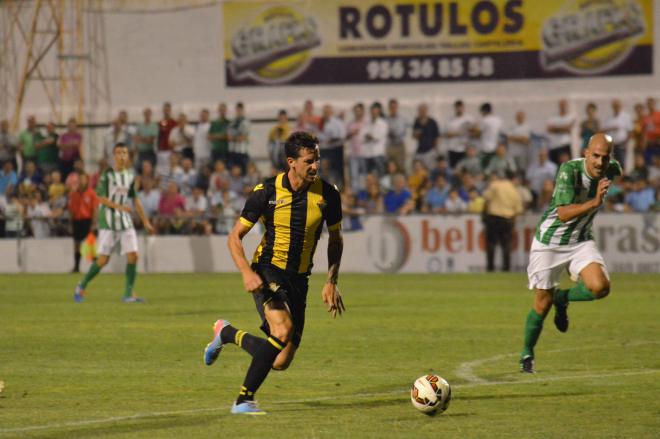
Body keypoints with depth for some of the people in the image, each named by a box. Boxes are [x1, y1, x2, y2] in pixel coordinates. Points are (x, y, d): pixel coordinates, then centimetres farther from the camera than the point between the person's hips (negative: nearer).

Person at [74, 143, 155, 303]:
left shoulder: (130, 175, 9)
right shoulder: (107, 175, -7)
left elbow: (135, 199, 17)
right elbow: (101, 198, -11)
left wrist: (145, 221, 18)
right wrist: (118, 206, -24)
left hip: (126, 221, 5)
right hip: (108, 223, -5)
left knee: (133, 255, -7)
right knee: (103, 259, -6)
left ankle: (129, 294, -2)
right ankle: (82, 285, 15)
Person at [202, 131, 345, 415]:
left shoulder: (327, 194, -4)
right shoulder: (267, 192, -11)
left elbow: (335, 239, 12)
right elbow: (235, 237, -4)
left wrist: (331, 282, 2)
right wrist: (246, 273, -20)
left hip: (298, 279, 4)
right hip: (267, 272, -4)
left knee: (281, 362, -1)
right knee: (283, 330, -31)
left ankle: (227, 333, 27)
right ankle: (244, 400, -15)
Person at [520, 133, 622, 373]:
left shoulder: (612, 170, -9)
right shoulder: (569, 170, -27)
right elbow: (563, 213, -36)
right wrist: (594, 202, -49)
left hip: (581, 241, 4)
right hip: (549, 242, -4)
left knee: (600, 287, -21)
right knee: (543, 304, 3)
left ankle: (562, 299, 11)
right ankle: (527, 354, 28)